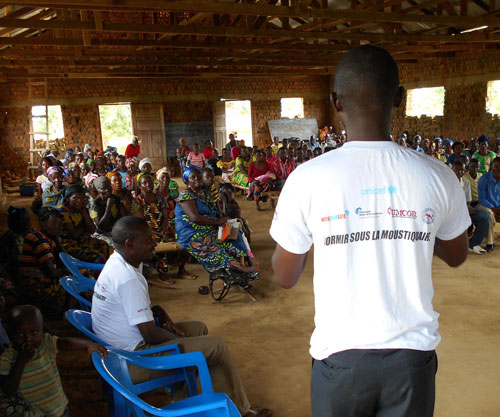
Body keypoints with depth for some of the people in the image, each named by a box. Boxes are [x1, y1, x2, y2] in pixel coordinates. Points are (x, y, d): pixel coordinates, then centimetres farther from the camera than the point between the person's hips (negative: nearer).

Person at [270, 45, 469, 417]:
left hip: (340, 355, -1)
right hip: (413, 356, 1)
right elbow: (456, 256, 10)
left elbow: (285, 277, -3)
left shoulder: (308, 178, -15)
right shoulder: (438, 177, -9)